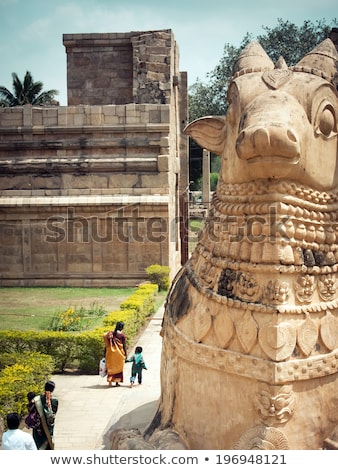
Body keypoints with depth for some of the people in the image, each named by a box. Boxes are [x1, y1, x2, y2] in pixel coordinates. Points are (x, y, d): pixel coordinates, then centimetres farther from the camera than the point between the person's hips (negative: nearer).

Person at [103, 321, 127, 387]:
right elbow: (124, 346, -9)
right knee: (118, 367, 12)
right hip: (119, 353, -2)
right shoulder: (122, 335, -9)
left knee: (110, 367, 12)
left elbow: (106, 344, 1)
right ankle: (117, 382, 13)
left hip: (110, 352, 2)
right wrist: (125, 354, 1)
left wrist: (105, 353, 7)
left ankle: (110, 381, -1)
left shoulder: (110, 333, 0)